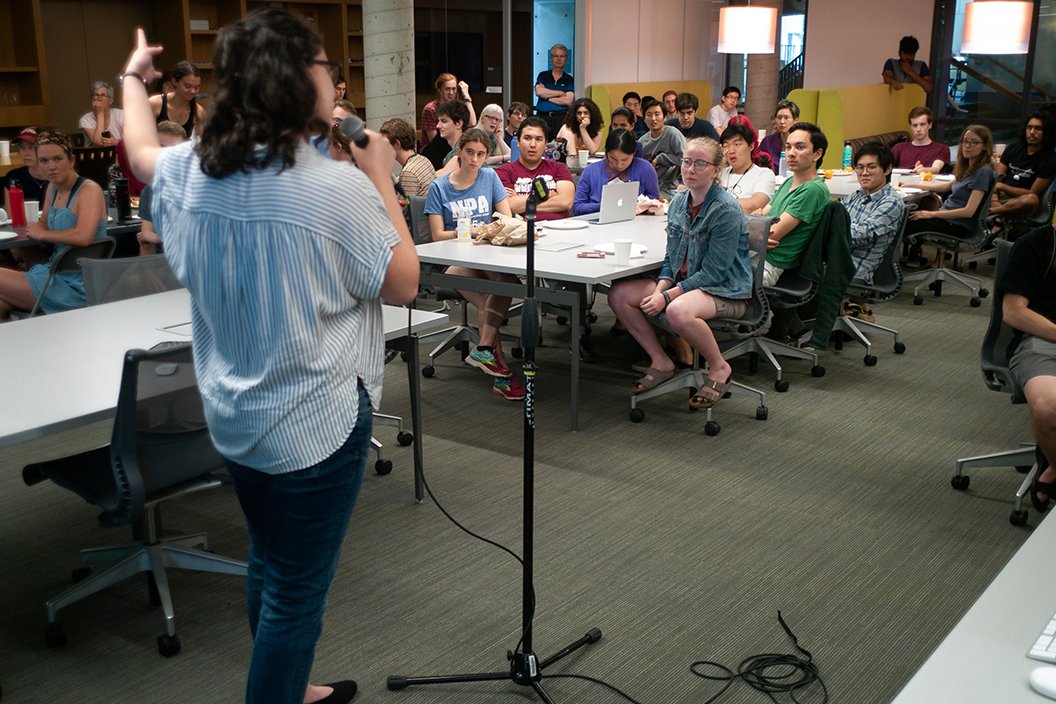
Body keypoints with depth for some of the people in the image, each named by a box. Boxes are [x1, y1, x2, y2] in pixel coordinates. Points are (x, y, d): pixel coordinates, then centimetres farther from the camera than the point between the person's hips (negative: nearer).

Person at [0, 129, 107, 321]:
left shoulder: (89, 190, -13)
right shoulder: (53, 187, 11)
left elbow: (83, 237, -29)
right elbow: (44, 224, 26)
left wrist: (42, 234, -13)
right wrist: (34, 229, 1)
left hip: (76, 287, -7)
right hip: (57, 274, 7)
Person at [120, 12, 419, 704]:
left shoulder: (190, 171, -2)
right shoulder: (339, 188, -22)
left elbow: (141, 149, 21)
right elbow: (402, 285, -11)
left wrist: (134, 77, 40)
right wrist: (383, 181, -4)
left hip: (234, 415, 8)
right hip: (315, 423, -8)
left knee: (268, 567, 25)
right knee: (297, 593, 8)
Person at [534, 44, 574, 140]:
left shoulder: (569, 80, 10)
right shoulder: (543, 75, 15)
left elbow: (568, 101, -4)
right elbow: (539, 92, -4)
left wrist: (547, 97, -1)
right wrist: (560, 93, -1)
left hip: (560, 117, -1)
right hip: (542, 116, 1)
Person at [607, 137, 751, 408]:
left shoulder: (726, 211, -19)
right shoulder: (679, 201, 5)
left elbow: (713, 273, -21)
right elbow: (671, 257, 11)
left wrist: (667, 296, -22)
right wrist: (660, 288, -9)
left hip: (725, 291, -8)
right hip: (683, 282, 8)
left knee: (678, 311, -39)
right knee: (618, 294, -4)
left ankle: (719, 368, -11)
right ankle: (661, 362, 7)